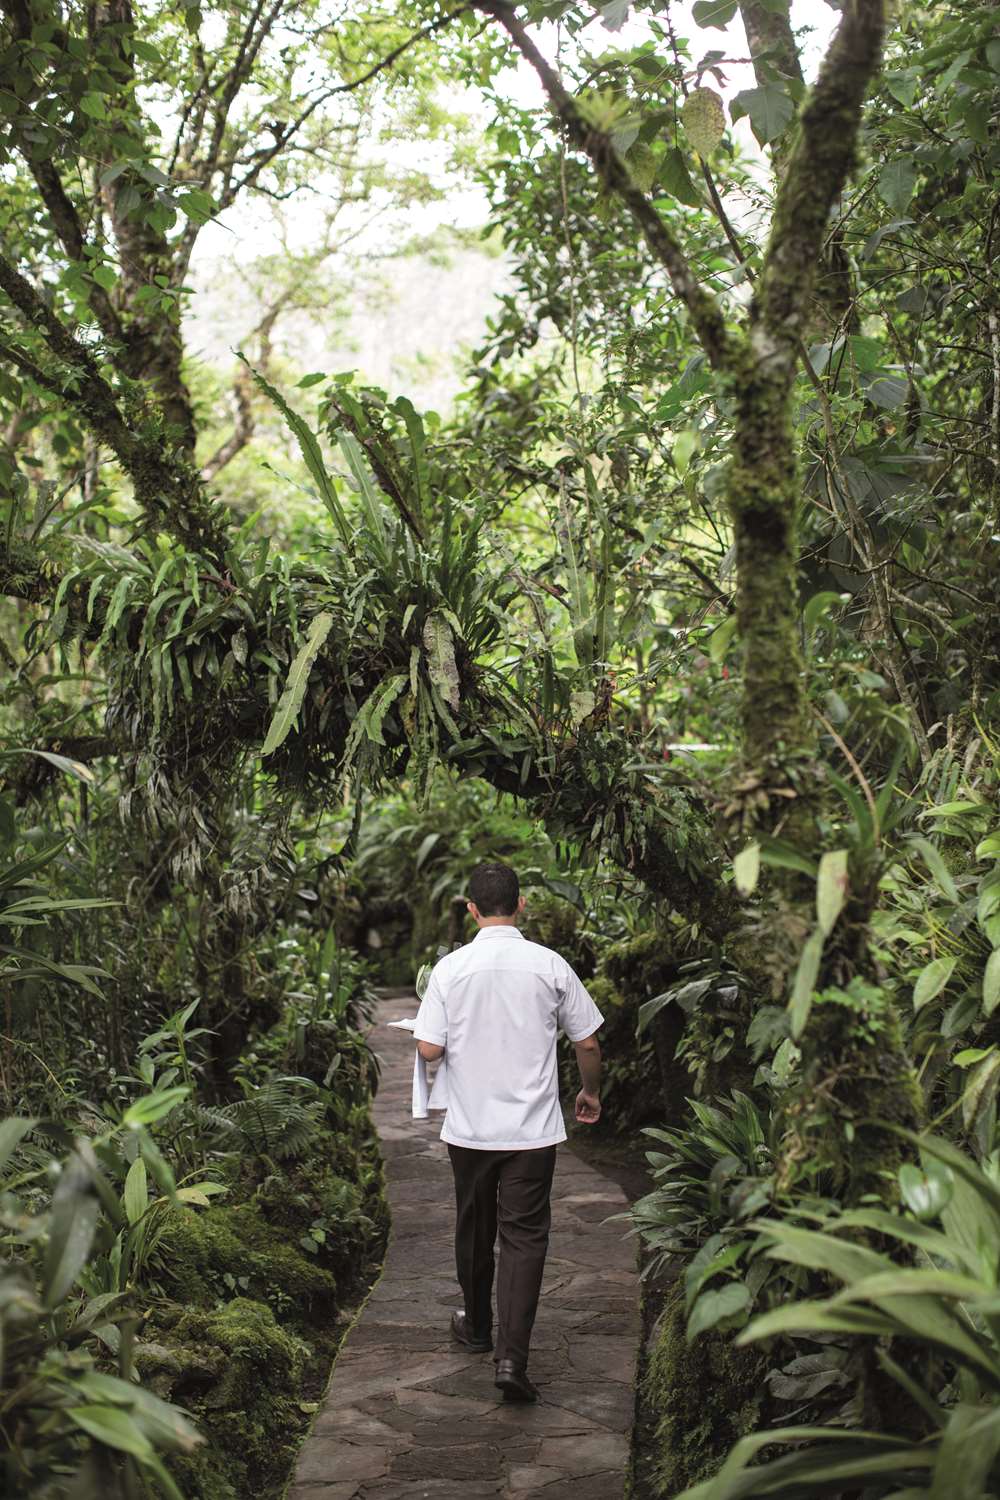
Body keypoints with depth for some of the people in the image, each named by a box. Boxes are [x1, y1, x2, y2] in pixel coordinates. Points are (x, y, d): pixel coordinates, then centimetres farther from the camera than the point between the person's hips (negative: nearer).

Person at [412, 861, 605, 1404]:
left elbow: (429, 1048, -9)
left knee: (474, 1229, 19)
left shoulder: (450, 968, -7)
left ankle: (477, 1326, 38)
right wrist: (590, 1092, 18)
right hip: (533, 1128, -1)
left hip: (469, 1127, 1)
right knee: (524, 1237, 1)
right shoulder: (549, 965, -6)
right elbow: (587, 1042, 0)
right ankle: (511, 1356, -9)